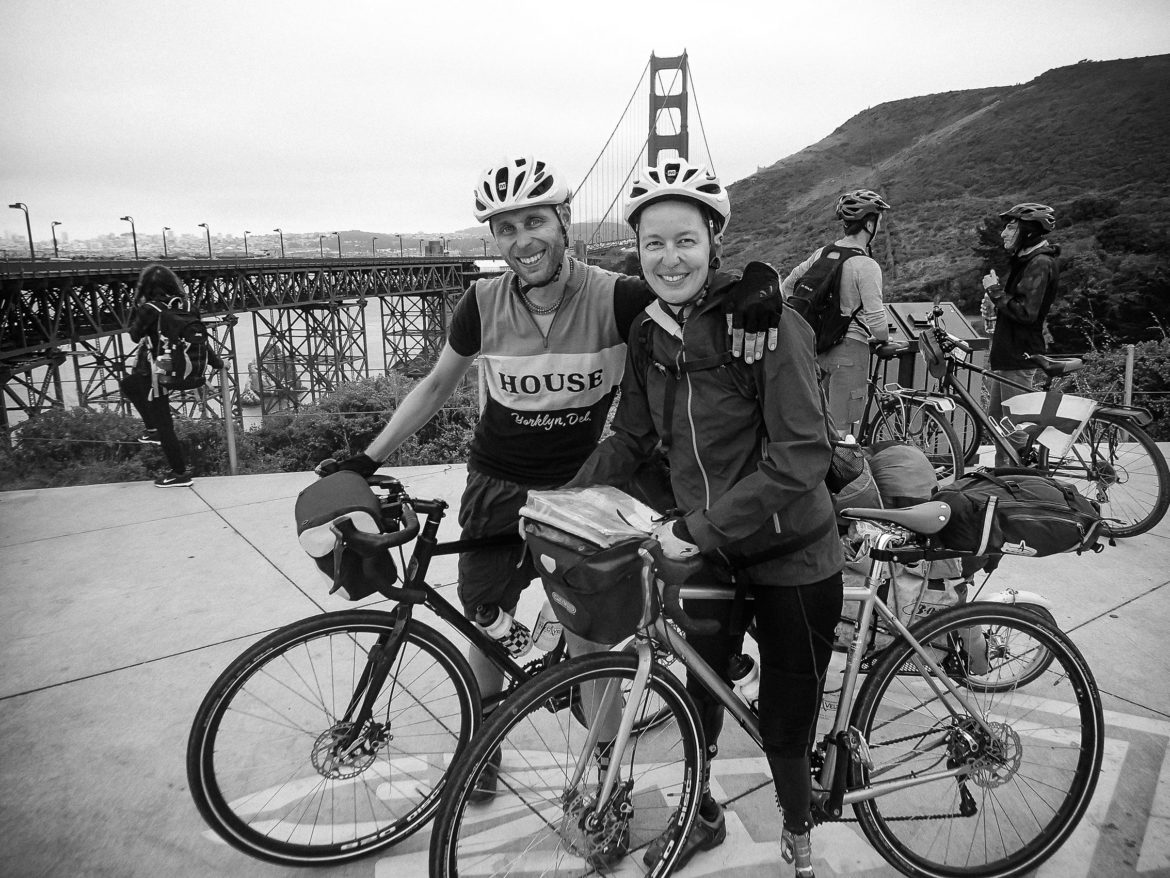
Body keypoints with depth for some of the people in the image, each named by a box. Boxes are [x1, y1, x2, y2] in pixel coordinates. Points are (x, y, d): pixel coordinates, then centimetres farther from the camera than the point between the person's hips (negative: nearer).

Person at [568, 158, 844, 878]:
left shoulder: (767, 323, -19)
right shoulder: (649, 336, -1)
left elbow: (800, 459, -25)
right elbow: (631, 441, 9)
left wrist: (698, 527, -27)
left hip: (790, 558, -4)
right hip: (706, 549, 5)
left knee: (785, 729, 7)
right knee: (702, 694, 18)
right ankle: (703, 816, 46)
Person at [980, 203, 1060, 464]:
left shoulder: (1040, 264, -16)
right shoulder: (1025, 260, 17)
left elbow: (1026, 312, -24)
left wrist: (995, 291, -16)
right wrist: (995, 308, 8)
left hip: (1019, 357, -10)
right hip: (1005, 354, 10)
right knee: (996, 419, 16)